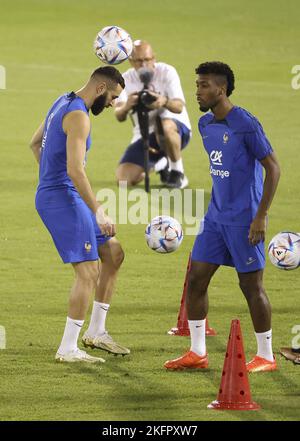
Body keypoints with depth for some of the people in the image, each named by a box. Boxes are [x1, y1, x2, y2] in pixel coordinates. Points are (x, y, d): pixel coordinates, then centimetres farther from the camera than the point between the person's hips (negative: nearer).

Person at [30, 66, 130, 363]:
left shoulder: (64, 102, 14)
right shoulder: (78, 116, -18)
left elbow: (35, 143, 27)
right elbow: (75, 169, -27)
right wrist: (98, 213, -26)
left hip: (53, 194, 11)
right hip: (62, 198, -11)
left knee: (113, 252, 16)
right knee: (88, 270, -12)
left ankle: (96, 332, 20)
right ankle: (68, 349, -8)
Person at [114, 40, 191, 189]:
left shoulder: (166, 72, -8)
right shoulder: (126, 79, -2)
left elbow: (179, 107, -20)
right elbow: (119, 116, -16)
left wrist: (165, 102, -45)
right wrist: (126, 107, -41)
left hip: (176, 128, -4)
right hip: (143, 136, 4)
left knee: (165, 125, -42)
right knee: (123, 179, -13)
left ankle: (178, 172, -16)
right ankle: (160, 163, 18)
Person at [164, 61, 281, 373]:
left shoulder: (245, 125, -16)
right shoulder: (205, 125, 9)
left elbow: (273, 168, -14)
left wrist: (261, 216, -17)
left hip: (243, 220, -8)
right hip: (215, 218, 8)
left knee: (251, 285, -1)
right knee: (196, 279, 4)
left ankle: (266, 357, 10)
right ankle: (197, 353, 12)